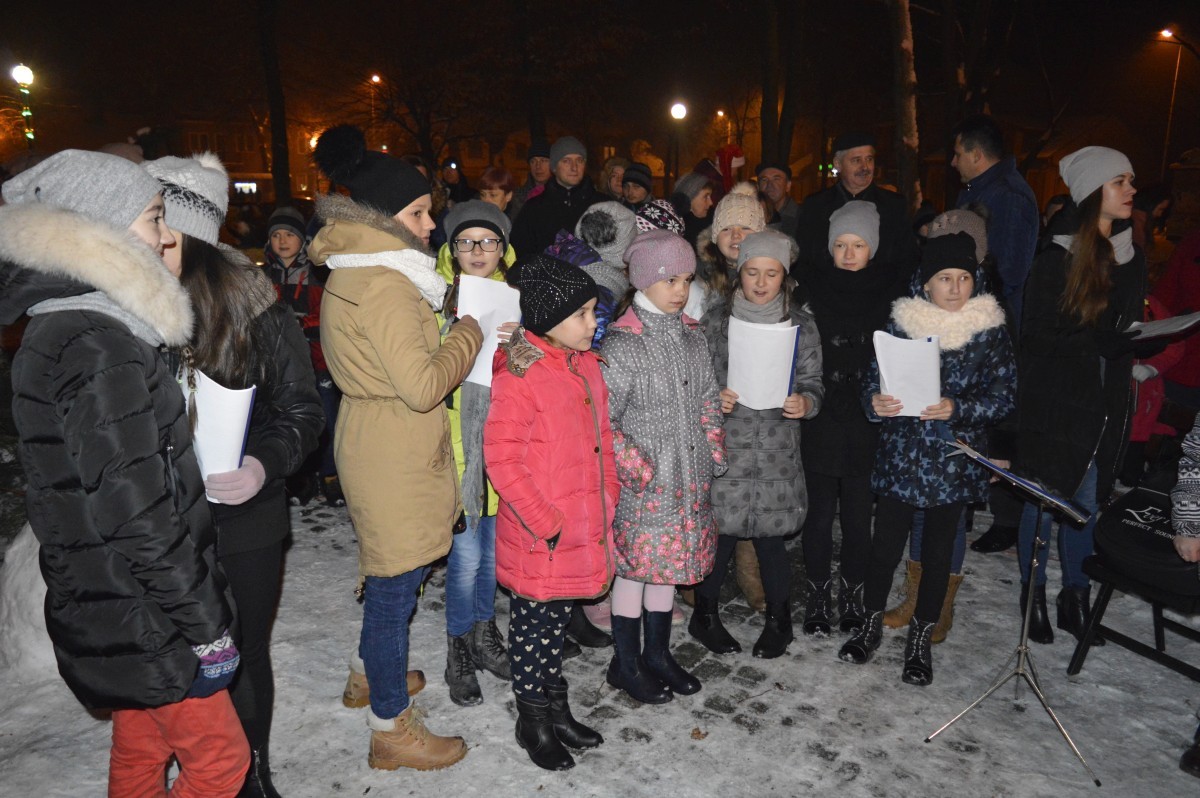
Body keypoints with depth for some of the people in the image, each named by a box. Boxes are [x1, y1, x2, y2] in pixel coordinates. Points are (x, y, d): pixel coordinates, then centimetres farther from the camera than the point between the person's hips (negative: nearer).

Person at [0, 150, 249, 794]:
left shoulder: (54, 329, 7)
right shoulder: (100, 352, -25)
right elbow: (141, 517, -26)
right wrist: (205, 627, -17)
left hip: (104, 609, 9)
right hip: (138, 621, -9)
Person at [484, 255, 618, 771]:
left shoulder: (585, 364, 6)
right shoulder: (518, 376, -19)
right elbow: (501, 461, -20)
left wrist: (608, 498, 11)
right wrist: (545, 522, -19)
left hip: (583, 527, 7)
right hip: (538, 537, -7)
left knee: (557, 618, 22)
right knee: (534, 622, 11)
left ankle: (556, 707, 40)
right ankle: (534, 721, 31)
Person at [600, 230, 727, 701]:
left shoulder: (693, 338, 7)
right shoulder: (623, 344, -14)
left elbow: (709, 401, 16)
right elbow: (603, 418, -16)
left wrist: (714, 454, 8)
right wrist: (639, 469, -17)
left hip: (690, 480, 6)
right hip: (643, 484, -6)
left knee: (667, 564, 17)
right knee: (635, 566, 6)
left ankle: (657, 654, 35)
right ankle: (625, 664, 25)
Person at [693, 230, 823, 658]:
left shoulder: (801, 325, 3)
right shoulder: (716, 321, 0)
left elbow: (813, 383, 6)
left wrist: (804, 403, -15)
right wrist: (713, 400, -15)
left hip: (776, 453, 1)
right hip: (725, 448, 0)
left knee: (770, 539, 7)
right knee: (719, 535, 5)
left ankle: (778, 621, 31)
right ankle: (705, 614, 29)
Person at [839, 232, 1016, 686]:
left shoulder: (991, 331, -3)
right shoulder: (901, 322, -2)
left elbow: (1004, 395, -4)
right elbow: (874, 379, 1)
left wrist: (957, 408, -20)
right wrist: (875, 402, -21)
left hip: (954, 459, 0)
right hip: (900, 456, 0)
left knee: (938, 551, 11)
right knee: (885, 544, 7)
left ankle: (921, 640, 29)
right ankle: (872, 625, 29)